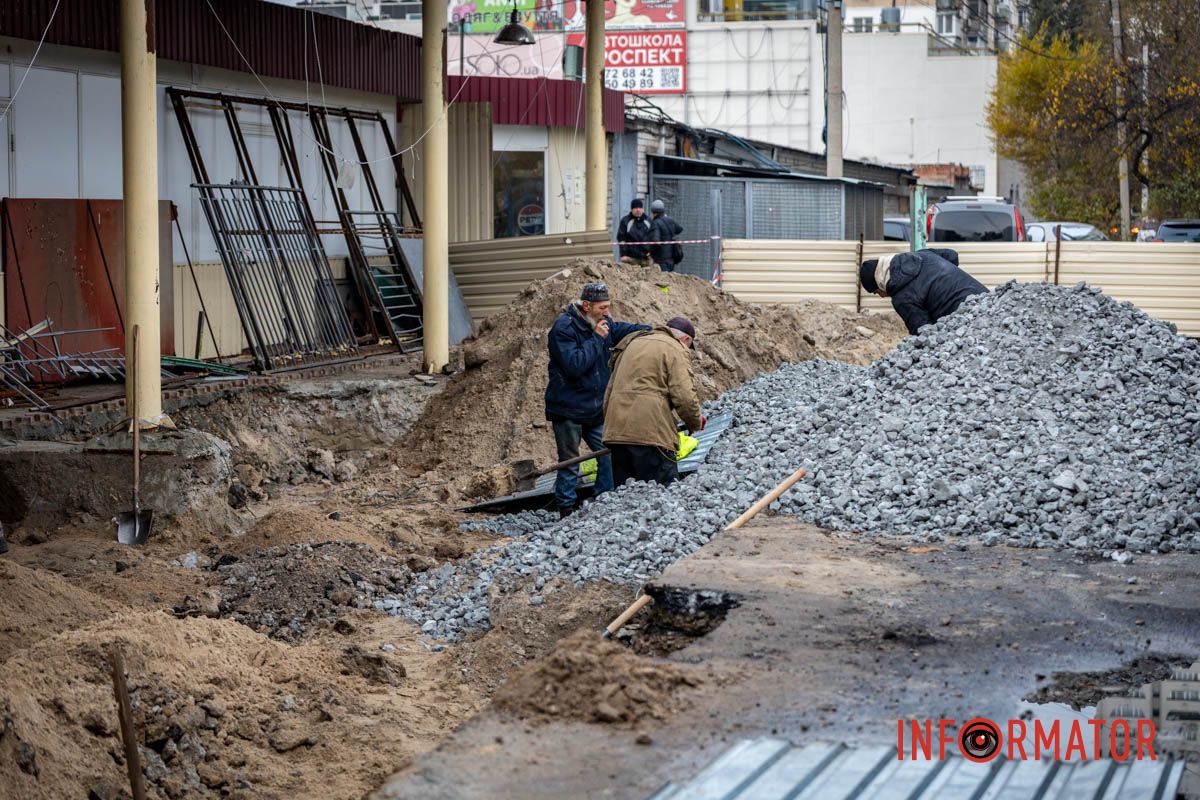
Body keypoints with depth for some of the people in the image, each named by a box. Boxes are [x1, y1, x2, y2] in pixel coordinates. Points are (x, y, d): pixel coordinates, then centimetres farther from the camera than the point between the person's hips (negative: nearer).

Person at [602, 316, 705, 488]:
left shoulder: (632, 343, 24)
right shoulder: (676, 350, 0)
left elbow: (611, 390, 26)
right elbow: (685, 397, -10)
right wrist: (696, 423, 8)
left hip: (616, 430, 7)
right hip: (651, 433, -7)